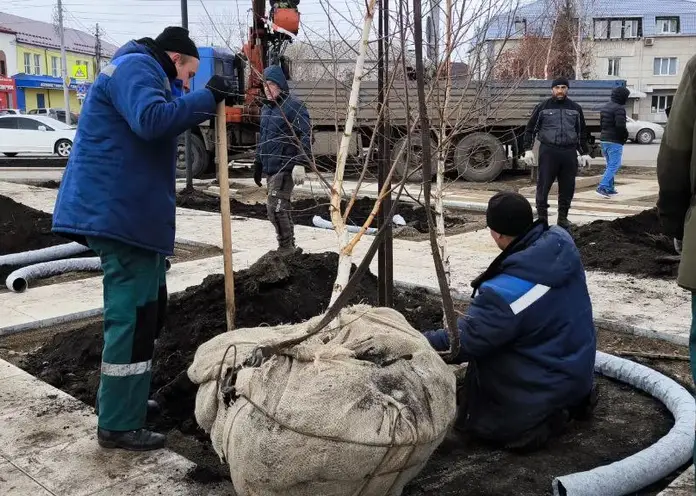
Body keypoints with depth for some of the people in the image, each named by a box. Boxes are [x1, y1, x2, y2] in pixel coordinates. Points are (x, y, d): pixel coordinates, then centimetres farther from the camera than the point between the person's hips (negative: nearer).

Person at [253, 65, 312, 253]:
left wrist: (300, 164, -24)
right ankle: (289, 248, 24)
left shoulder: (294, 106, -10)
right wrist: (258, 164, 23)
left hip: (285, 168, -8)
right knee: (282, 208, 14)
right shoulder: (266, 108, 15)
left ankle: (286, 247, -2)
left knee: (275, 208, -13)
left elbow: (306, 136, -17)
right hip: (270, 169, 8)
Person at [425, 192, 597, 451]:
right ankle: (574, 398, 16)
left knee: (469, 420, 9)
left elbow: (463, 342, -24)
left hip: (544, 387, -7)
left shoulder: (506, 291, -33)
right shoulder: (562, 242, -10)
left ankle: (546, 417, -1)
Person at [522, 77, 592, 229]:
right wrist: (528, 150, -5)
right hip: (548, 152, -3)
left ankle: (563, 217, 18)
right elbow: (530, 129, 4)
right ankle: (542, 216, 7)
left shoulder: (575, 108, 11)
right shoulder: (543, 108, 3)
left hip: (569, 152, 3)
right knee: (544, 185, -3)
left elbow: (582, 133, 17)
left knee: (567, 187, 7)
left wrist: (584, 153, 14)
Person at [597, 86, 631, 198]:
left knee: (610, 165, 17)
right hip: (615, 141, -9)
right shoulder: (619, 108, -15)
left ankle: (610, 188, 19)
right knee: (614, 165, -7)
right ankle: (602, 187, -18)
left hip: (604, 140, 9)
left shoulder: (605, 107, 14)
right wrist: (625, 136, -6)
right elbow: (620, 126, -23)